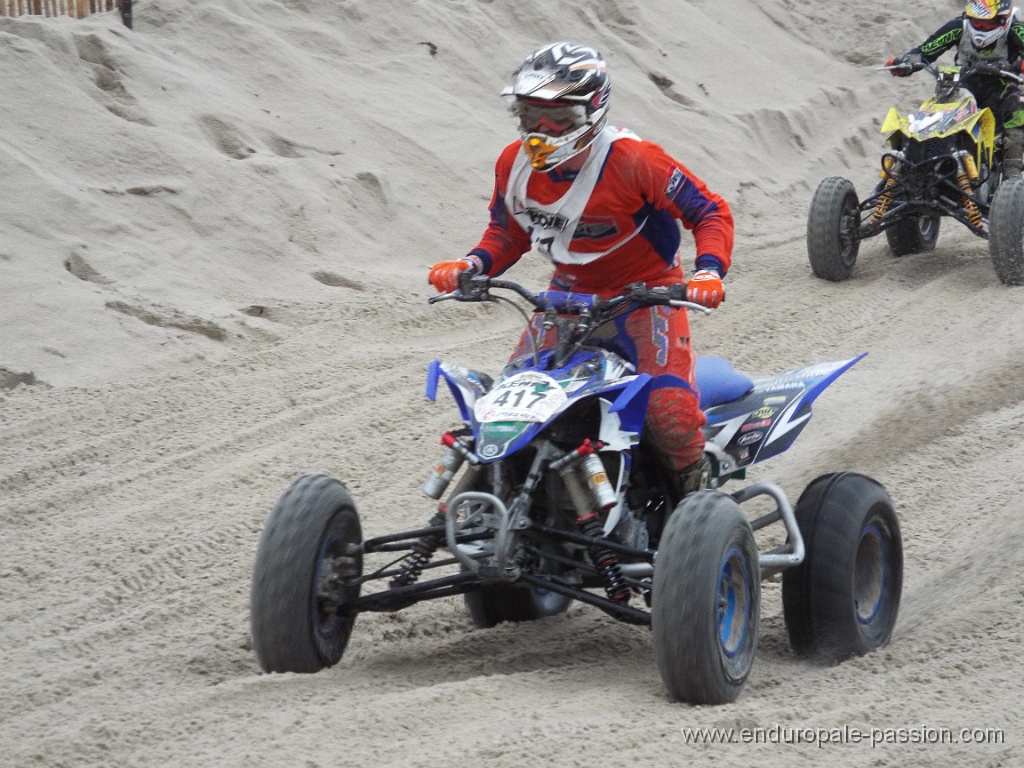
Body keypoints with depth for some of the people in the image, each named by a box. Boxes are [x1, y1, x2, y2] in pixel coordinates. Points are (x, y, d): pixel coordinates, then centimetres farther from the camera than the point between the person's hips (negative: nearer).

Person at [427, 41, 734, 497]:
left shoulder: (633, 161, -24)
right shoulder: (515, 164, -6)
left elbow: (711, 211, -17)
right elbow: (508, 231, 11)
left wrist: (708, 272, -34)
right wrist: (472, 265, -9)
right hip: (570, 293, 5)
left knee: (668, 410, -24)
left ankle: (696, 489, 4)